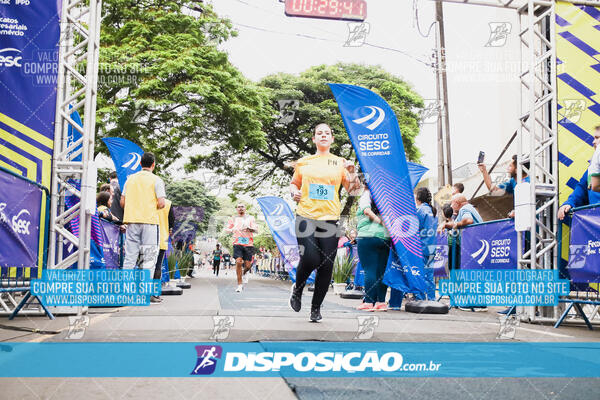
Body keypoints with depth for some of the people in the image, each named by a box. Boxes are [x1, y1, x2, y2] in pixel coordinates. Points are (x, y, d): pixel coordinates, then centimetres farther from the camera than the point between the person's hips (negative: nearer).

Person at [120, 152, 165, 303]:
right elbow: (161, 203, -10)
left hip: (131, 220, 4)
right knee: (149, 257, 0)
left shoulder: (130, 179, 12)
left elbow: (122, 202, 9)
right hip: (149, 221, -4)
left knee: (129, 256, 7)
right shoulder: (156, 180, -2)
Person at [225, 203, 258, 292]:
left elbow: (256, 230, 3)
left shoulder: (250, 218, 11)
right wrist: (232, 230, -1)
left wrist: (249, 229, -18)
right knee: (238, 262, -17)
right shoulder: (233, 218, 15)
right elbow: (227, 229, 22)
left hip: (249, 244, 0)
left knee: (248, 265, -1)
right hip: (238, 244, 0)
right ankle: (239, 285, -10)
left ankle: (245, 272, 37)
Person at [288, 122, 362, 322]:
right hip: (306, 216, -1)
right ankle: (297, 289, 15)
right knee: (309, 258, -17)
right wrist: (294, 193, 3)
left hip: (330, 218, 1)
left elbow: (354, 191, 11)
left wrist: (352, 172, -6)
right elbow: (294, 183, 25)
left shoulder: (340, 163, 12)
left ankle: (316, 307, 15)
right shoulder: (303, 162, 12)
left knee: (326, 265, -2)